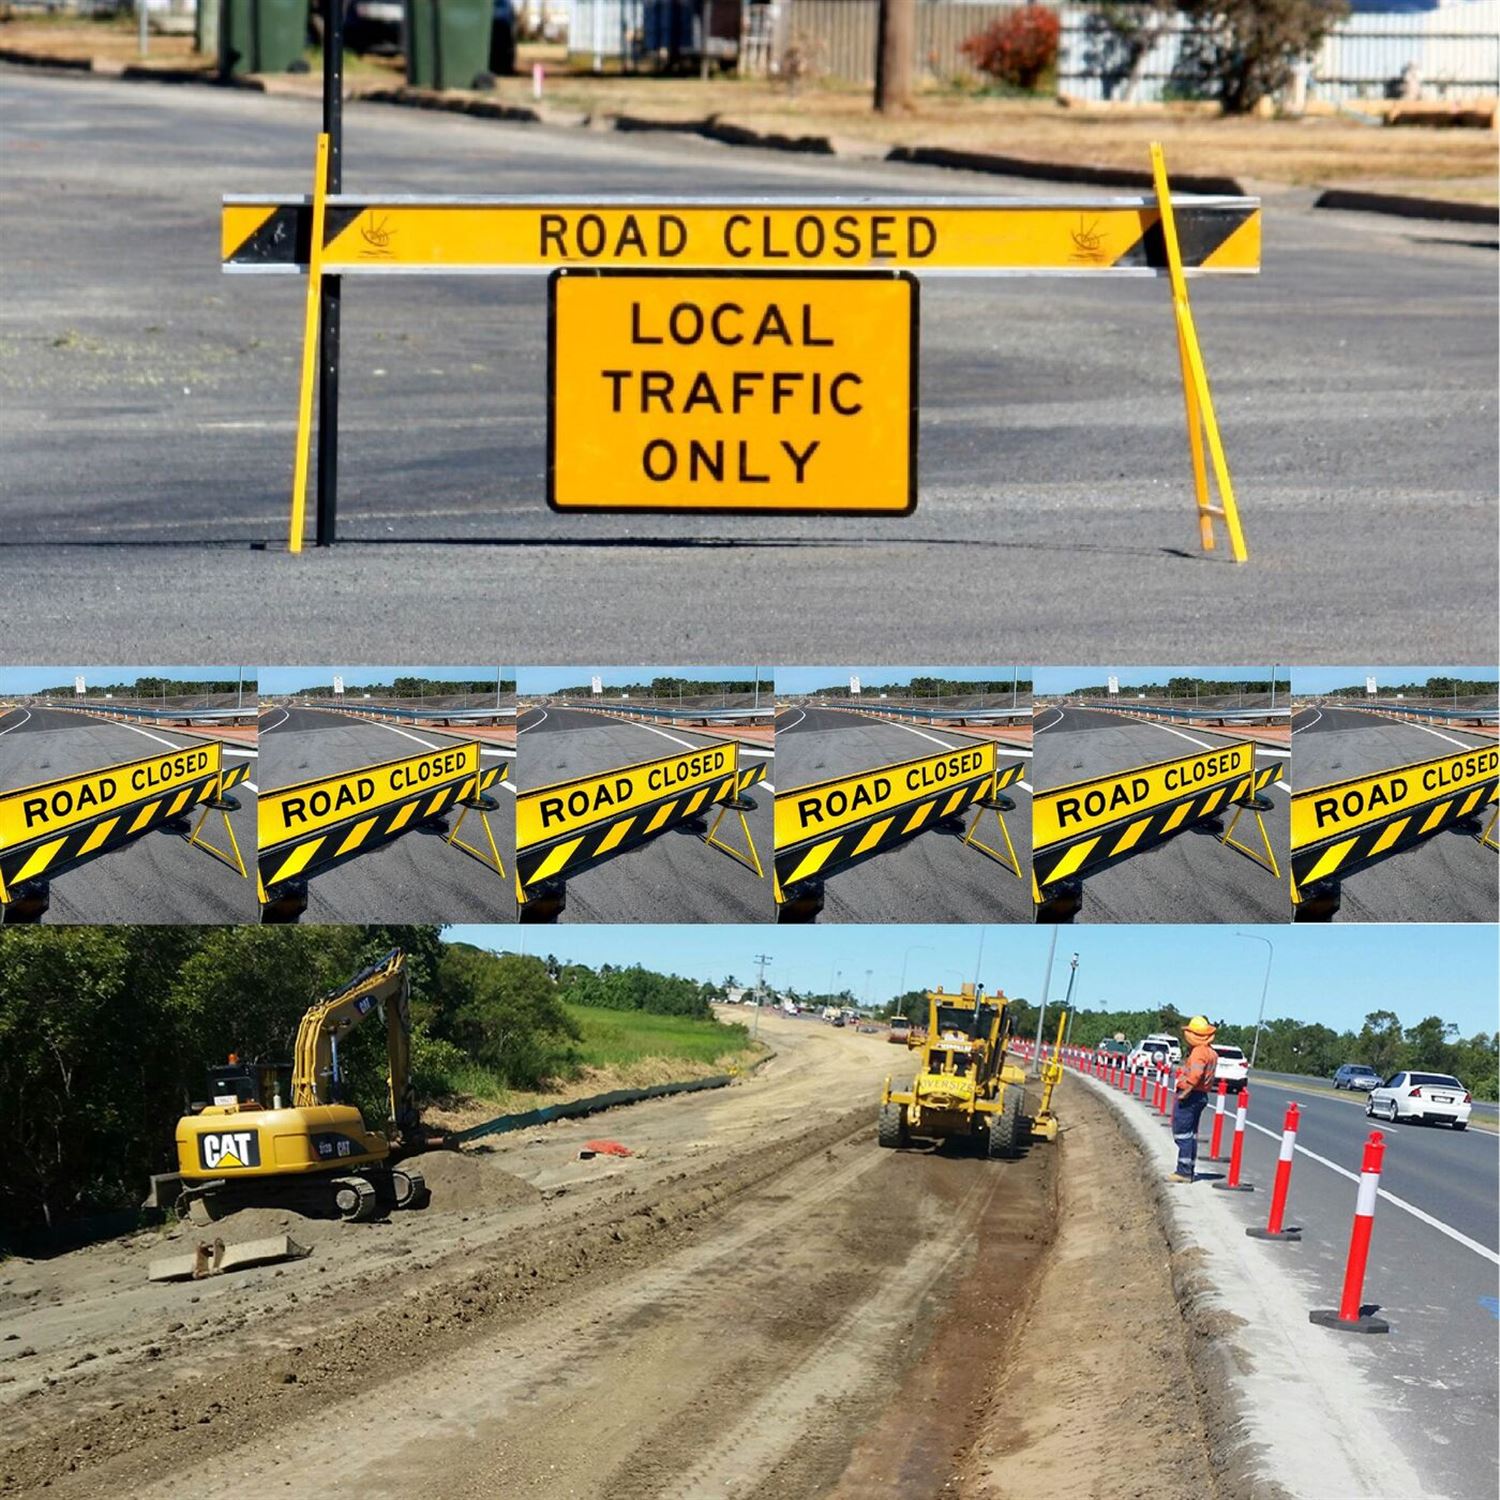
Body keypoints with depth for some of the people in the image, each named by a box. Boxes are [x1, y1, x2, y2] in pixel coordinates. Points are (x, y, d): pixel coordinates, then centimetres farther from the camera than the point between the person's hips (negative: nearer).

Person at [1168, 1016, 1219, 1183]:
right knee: (1191, 1134, 16)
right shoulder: (1211, 1052, 12)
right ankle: (1189, 1170, 21)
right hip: (1201, 1096, 10)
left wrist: (1185, 1092, -25)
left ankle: (1184, 1171, -9)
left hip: (1189, 1096, -10)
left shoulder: (1198, 1052, -19)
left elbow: (1196, 1074, -30)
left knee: (1182, 1133, -6)